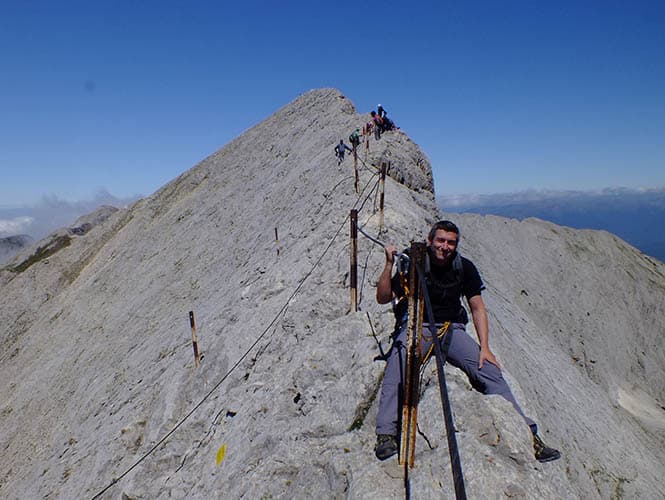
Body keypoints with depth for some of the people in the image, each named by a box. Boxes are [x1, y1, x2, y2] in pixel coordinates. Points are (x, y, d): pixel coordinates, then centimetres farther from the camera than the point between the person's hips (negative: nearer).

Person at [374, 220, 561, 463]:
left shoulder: (464, 267, 2)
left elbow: (478, 308, 6)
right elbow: (383, 298, -8)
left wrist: (484, 348, -5)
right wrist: (389, 264, -21)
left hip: (452, 328, 2)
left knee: (489, 370, -17)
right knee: (396, 373, -29)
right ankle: (386, 434, -24)